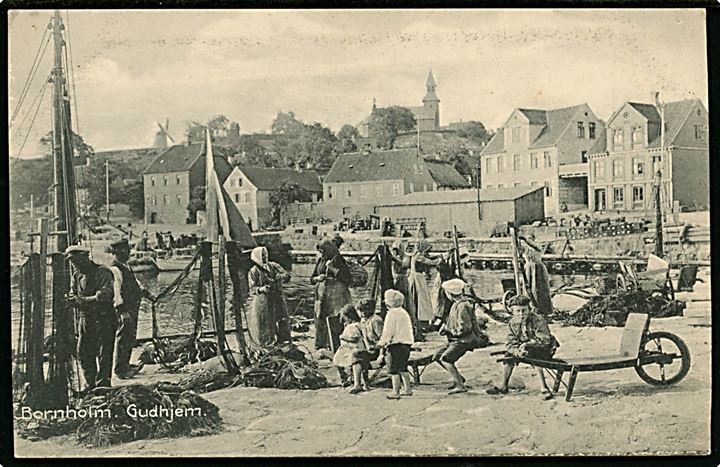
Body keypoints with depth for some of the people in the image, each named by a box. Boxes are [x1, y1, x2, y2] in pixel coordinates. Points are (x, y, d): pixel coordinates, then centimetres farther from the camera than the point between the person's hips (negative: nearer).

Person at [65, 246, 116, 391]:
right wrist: (72, 299, -15)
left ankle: (103, 384, 1)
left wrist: (84, 300, -29)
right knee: (83, 352, 6)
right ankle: (90, 384, 17)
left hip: (104, 319, -6)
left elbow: (105, 294, -20)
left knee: (104, 353, -5)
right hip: (85, 318, 6)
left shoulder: (102, 272, -9)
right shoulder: (76, 276, 13)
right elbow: (73, 295, 11)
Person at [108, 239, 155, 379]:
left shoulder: (126, 267, 16)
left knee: (130, 337, 17)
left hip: (133, 307, 10)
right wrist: (122, 310, -31)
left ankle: (125, 365, 28)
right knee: (123, 337, -6)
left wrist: (146, 294, 22)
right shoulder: (115, 269, -16)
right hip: (124, 308, -10)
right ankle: (120, 369, -2)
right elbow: (116, 290, -24)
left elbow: (136, 282, 29)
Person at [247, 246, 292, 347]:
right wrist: (261, 289, -30)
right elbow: (252, 288, -9)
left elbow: (287, 275, 1)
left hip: (278, 300, 4)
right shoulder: (253, 272, -4)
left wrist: (278, 277, -20)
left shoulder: (273, 266, 7)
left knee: (283, 322, 7)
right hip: (263, 301, -4)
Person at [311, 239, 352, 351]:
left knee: (336, 321, -10)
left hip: (336, 296, -6)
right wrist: (318, 278, -2)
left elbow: (346, 278, -10)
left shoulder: (338, 260, -3)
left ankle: (337, 348, -7)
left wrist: (333, 269, -17)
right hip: (321, 295, 6)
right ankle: (320, 347, 12)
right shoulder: (320, 261, 13)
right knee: (320, 321, 4)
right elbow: (312, 279, 20)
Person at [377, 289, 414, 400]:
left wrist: (381, 343, -7)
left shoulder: (392, 313, -10)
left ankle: (395, 392, -3)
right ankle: (407, 389, 24)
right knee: (403, 368, 20)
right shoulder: (404, 312, 16)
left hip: (396, 344, -9)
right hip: (407, 343, 9)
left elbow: (388, 332, -13)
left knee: (394, 369, -3)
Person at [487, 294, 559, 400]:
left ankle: (544, 389, -34)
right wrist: (516, 350, -31)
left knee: (534, 355, -36)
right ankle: (504, 386, 4)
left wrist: (527, 344, -36)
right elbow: (510, 342, -7)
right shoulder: (513, 323, -4)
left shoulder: (538, 320, -22)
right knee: (509, 355, -8)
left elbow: (545, 340, -27)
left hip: (544, 349, -6)